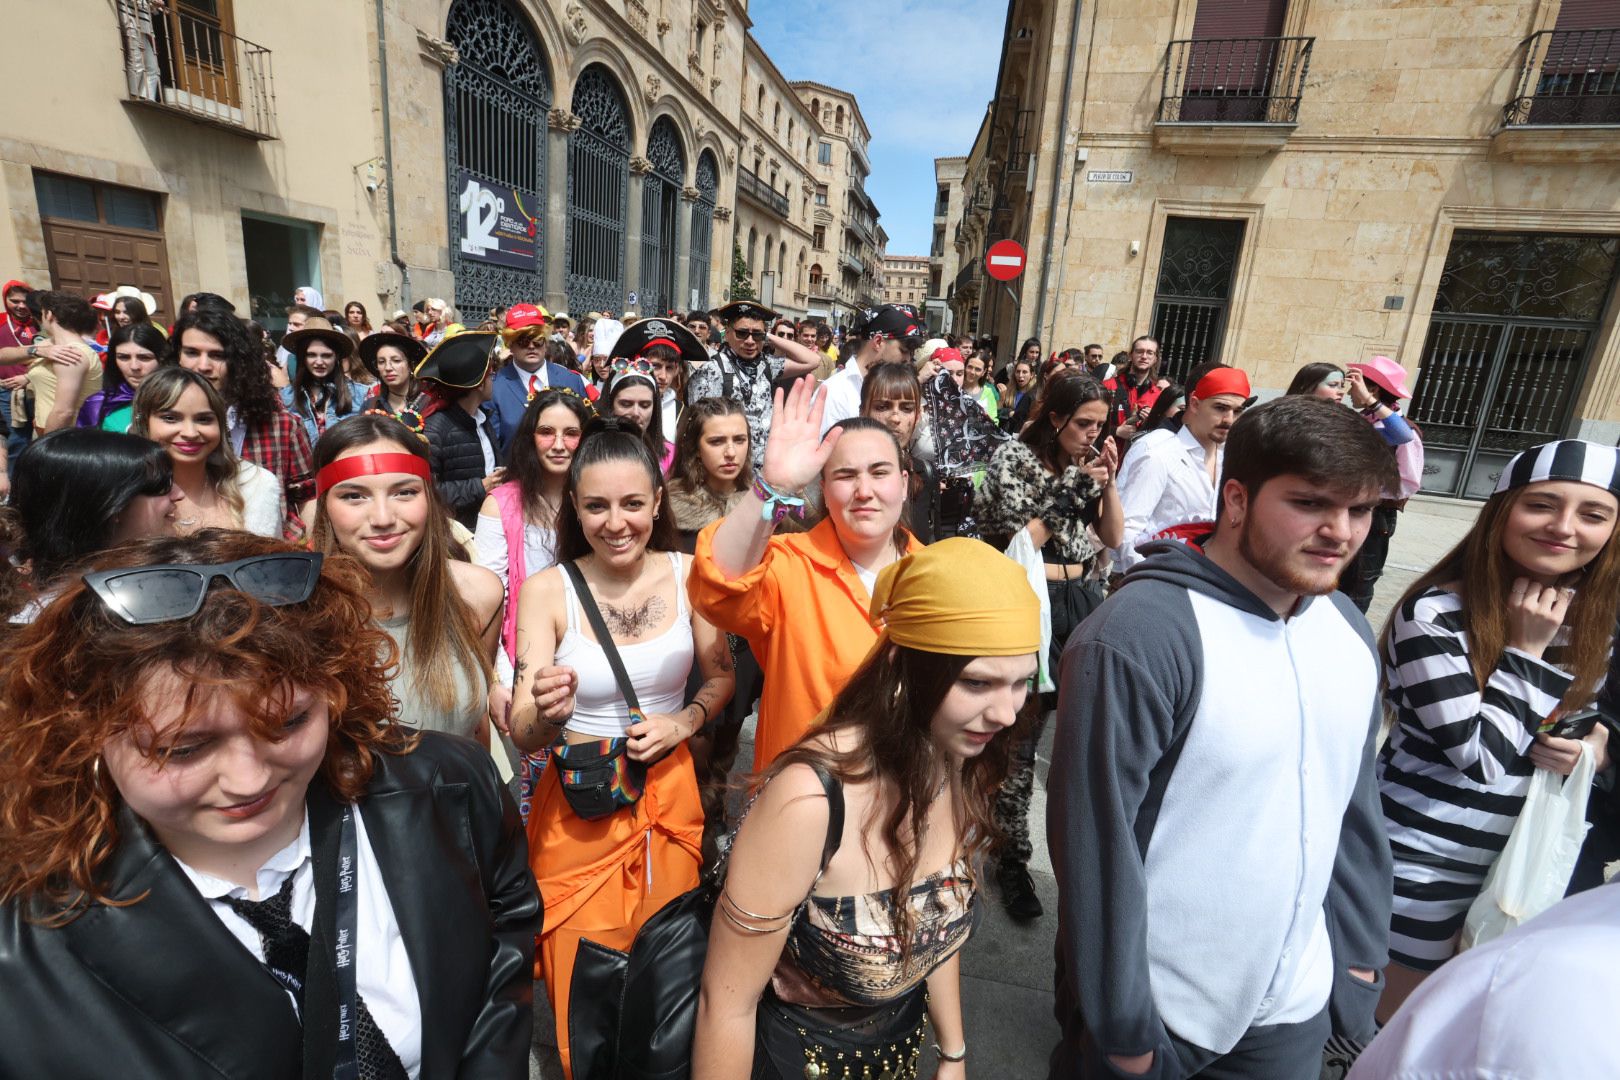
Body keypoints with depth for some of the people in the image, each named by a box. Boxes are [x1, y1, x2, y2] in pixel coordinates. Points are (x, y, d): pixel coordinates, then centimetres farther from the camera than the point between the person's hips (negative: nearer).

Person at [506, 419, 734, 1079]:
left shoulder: (687, 574, -8)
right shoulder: (547, 589, -13)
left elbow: (722, 676, 3)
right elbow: (524, 735, -17)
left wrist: (683, 722, -15)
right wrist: (544, 713, -39)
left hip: (670, 794, 2)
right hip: (579, 808, -1)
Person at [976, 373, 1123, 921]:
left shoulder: (1087, 464, 11)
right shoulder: (1014, 458, -5)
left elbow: (1113, 538, 10)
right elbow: (1019, 543, -11)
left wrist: (1108, 483, -2)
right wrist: (1073, 490, -14)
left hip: (1081, 604, 6)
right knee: (1020, 733, 2)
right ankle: (1013, 856, 18)